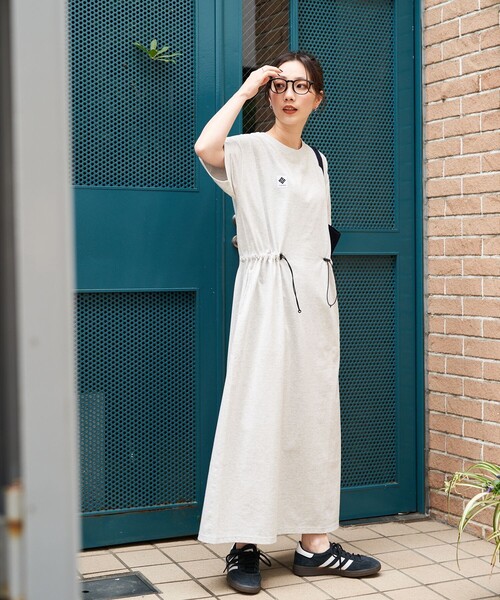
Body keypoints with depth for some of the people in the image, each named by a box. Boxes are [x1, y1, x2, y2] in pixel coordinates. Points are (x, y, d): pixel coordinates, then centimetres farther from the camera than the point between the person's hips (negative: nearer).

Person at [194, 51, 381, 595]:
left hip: (315, 295, 6)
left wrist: (327, 303, 15)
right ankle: (244, 545, 1)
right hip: (266, 294, -6)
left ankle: (314, 543, 12)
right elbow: (205, 146, -25)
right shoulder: (249, 151, -2)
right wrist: (245, 89, -12)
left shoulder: (315, 160, 17)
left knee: (314, 413, 6)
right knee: (258, 411, -7)